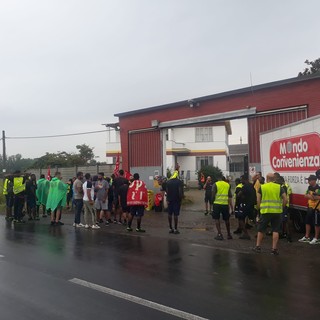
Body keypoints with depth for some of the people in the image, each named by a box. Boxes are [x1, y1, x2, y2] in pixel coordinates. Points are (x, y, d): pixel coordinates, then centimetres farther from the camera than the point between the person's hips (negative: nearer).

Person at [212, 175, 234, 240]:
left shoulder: (215, 184, -1)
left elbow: (213, 195, -5)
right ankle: (229, 234, 24)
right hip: (225, 204, 3)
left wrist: (213, 200, 14)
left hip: (217, 203, -3)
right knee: (226, 219, 15)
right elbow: (230, 196, 8)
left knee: (217, 219, 6)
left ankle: (219, 234, 0)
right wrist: (231, 207, 13)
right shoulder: (228, 185, 9)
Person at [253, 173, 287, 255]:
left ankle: (258, 246, 18)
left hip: (265, 211, -1)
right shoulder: (279, 187, 4)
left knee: (261, 229, 12)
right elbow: (285, 199, -1)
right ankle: (274, 249, 7)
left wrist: (260, 208, 11)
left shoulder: (262, 187, 2)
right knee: (275, 230, 7)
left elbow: (258, 200, -1)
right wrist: (281, 207, 12)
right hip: (277, 212, 1)